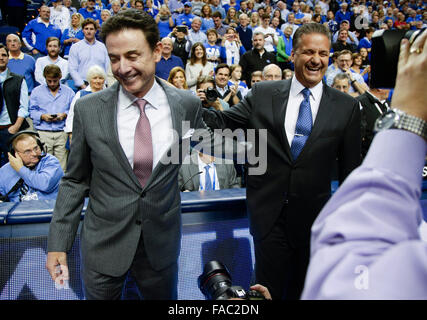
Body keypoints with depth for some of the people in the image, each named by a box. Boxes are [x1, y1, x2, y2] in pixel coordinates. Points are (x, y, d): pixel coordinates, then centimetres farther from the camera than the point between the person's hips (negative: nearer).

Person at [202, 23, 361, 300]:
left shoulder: (347, 107, -2)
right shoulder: (262, 94, -2)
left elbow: (350, 168, 2)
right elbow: (223, 122, -1)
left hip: (313, 218, 1)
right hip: (269, 213, 0)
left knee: (301, 290, 20)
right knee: (268, 289, 12)